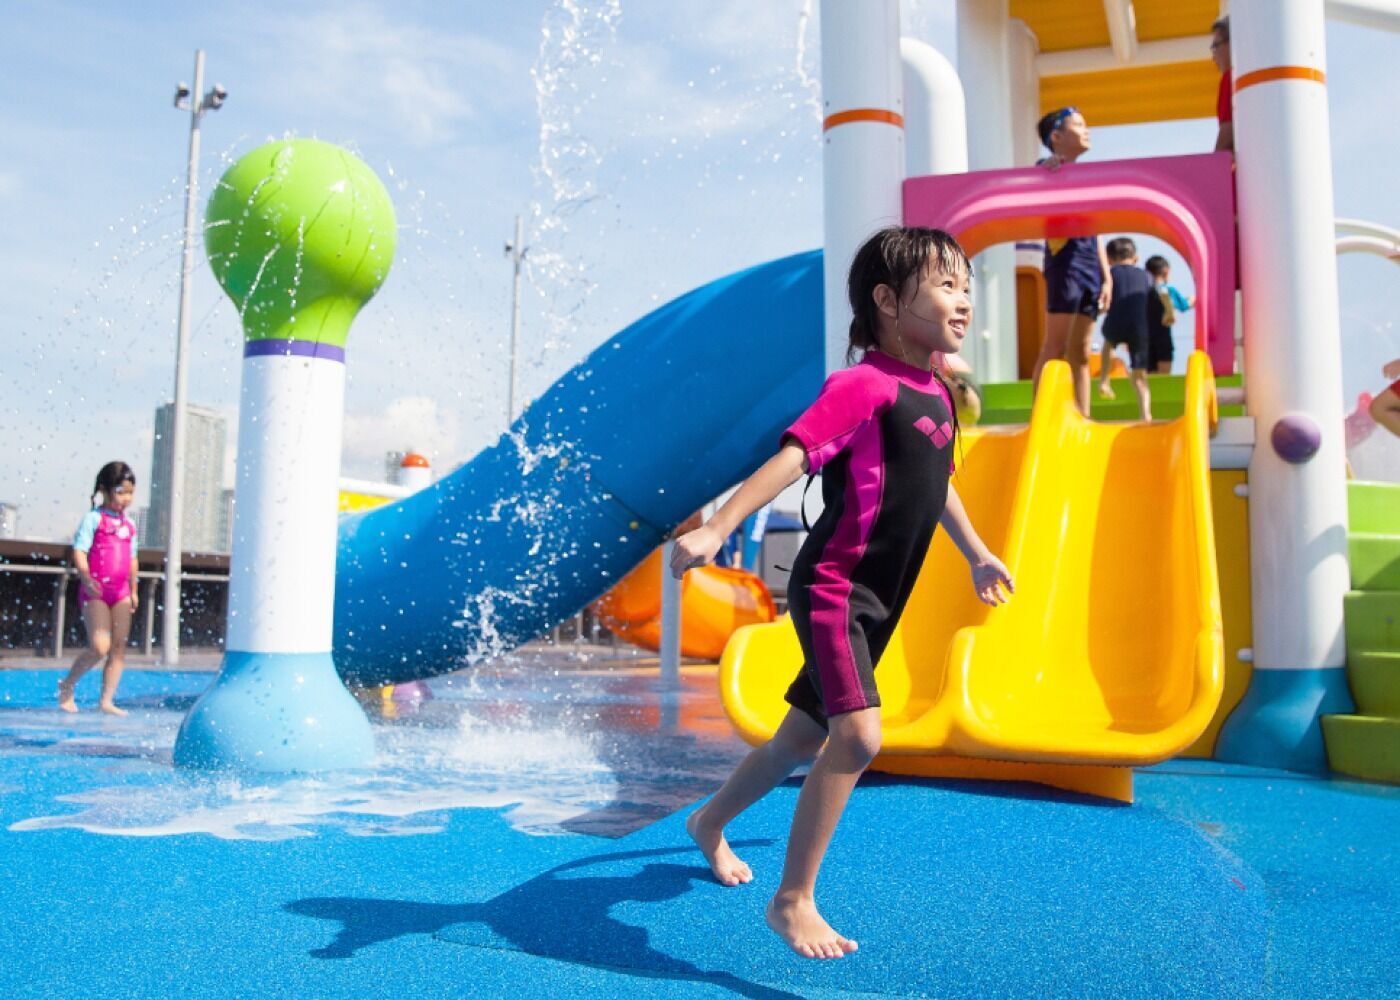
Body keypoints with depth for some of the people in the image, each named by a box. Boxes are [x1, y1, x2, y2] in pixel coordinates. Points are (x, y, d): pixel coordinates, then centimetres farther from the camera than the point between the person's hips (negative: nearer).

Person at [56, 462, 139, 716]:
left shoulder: (129, 524, 15)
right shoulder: (93, 518, -2)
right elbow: (79, 552, -11)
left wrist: (133, 590, 21)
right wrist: (87, 579, -26)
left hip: (121, 592, 6)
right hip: (95, 591, -6)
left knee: (119, 647, 1)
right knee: (99, 647, -13)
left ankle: (107, 700, 6)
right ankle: (67, 685, 10)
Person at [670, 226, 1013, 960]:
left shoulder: (937, 394, 10)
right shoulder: (863, 387, -17)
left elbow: (937, 483, 25)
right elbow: (789, 459, -26)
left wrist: (978, 554, 34)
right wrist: (715, 529, -35)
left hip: (876, 602, 9)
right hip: (831, 589, -9)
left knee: (807, 737, 19)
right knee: (859, 735, -21)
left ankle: (711, 822, 43)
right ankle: (793, 901, -5)